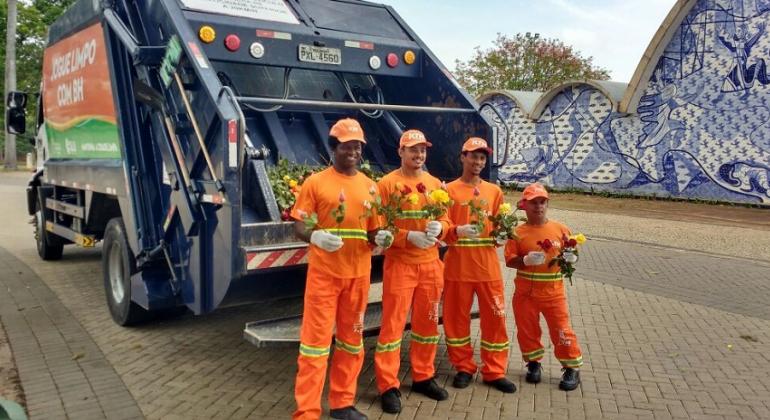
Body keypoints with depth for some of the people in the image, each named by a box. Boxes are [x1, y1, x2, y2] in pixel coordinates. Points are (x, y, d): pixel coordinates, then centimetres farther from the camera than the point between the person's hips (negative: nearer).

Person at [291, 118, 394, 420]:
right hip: (324, 273, -4)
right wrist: (315, 237, -27)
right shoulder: (315, 182, -3)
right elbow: (299, 227, -6)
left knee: (352, 338, 13)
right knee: (316, 339, -1)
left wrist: (381, 237, -9)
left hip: (358, 273, 5)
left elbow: (373, 231, 14)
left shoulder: (370, 186, 9)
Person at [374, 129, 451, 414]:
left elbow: (445, 220, 12)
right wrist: (409, 236, -21)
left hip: (430, 264, 5)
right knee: (393, 324, -2)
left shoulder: (436, 184, 10)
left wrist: (439, 228, -12)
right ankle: (389, 387, 8)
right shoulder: (387, 183, -6)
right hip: (399, 263, -5)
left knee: (428, 323, 13)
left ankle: (423, 377, 29)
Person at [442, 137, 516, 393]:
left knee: (495, 317, 4)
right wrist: (458, 231, -23)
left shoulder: (494, 192, 11)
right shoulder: (449, 190, 1)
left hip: (488, 264, 2)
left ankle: (494, 372, 16)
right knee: (456, 317, 6)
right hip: (457, 265, -2)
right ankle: (464, 368, 22)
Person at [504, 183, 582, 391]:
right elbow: (510, 260, -7)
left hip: (553, 292, 0)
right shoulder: (518, 232, -4)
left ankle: (572, 368, 17)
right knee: (527, 330, 12)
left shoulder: (560, 229, 0)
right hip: (525, 293, 0)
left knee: (561, 331, 3)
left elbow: (571, 254, 7)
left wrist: (571, 257, -15)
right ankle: (533, 363, 31)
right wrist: (526, 260, -24)